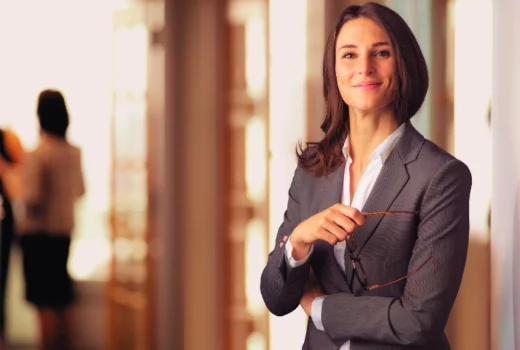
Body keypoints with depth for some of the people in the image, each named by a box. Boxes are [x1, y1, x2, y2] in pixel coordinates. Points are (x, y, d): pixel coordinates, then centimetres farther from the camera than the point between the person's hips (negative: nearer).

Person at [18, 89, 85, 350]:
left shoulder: (37, 154, -17)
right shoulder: (74, 153, 2)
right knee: (60, 301, 16)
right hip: (65, 230, 6)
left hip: (38, 233, -6)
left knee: (45, 302, -2)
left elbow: (32, 199, -19)